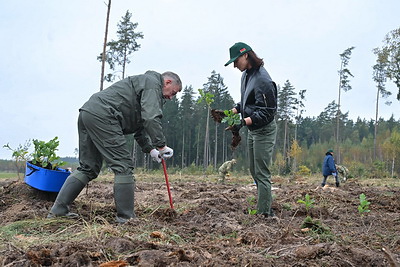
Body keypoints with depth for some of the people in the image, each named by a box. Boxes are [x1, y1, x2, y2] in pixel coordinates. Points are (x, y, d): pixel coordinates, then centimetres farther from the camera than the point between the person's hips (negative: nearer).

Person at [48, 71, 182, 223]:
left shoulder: (143, 83, 32)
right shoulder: (153, 82, 1)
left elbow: (139, 126, 33)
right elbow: (151, 118, -14)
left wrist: (150, 149, 24)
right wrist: (161, 145, -10)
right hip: (102, 116, -11)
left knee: (88, 168, 13)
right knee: (123, 166, -7)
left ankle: (58, 209, 12)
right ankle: (125, 216, -3)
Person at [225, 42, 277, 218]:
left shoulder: (262, 79, -23)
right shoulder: (246, 74, 7)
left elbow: (267, 112, -25)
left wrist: (244, 122, -34)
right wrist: (233, 110, 2)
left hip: (264, 131, -10)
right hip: (252, 130, 10)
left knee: (262, 173, -7)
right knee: (254, 172, 15)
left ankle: (264, 213, -1)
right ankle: (264, 206, 26)